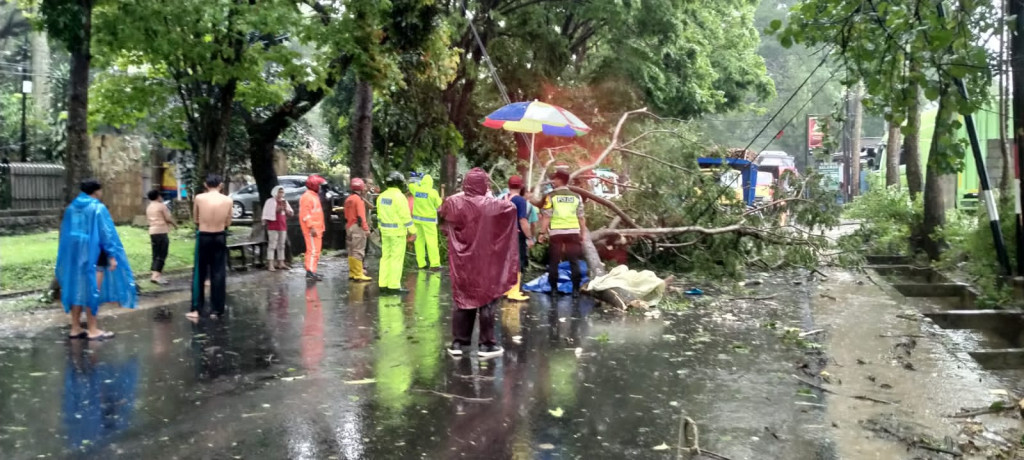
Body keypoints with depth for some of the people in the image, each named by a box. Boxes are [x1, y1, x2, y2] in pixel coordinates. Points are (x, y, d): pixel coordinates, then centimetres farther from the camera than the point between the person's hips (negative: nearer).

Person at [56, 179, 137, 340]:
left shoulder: (71, 208, 9)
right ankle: (93, 330, 0)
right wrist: (112, 255, -12)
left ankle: (75, 328, 15)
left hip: (75, 254, 7)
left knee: (77, 290, 12)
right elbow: (106, 233, -14)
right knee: (92, 290, -3)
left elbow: (65, 233, 12)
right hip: (94, 254, -7)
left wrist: (67, 258, 19)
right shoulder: (98, 208, -12)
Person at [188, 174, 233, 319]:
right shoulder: (227, 200, -5)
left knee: (199, 273, 8)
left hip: (203, 237, -1)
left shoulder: (199, 198, -7)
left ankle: (196, 309, 6)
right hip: (219, 237, 1)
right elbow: (228, 223, 4)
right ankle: (216, 309, 9)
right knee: (218, 274, 7)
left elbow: (195, 219, 4)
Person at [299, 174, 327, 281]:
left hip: (317, 229, 10)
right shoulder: (307, 197, -12)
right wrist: (311, 227, -25)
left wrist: (320, 228, 23)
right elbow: (305, 214, -20)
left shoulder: (314, 196, 21)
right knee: (313, 249, -14)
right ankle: (310, 271, -17)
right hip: (311, 229, -10)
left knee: (316, 250, 12)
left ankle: (312, 271, 16)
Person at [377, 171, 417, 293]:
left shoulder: (382, 196, 7)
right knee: (397, 258, -3)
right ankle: (394, 285, -3)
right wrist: (412, 231, -9)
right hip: (398, 231, -7)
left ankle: (383, 284, 14)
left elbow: (380, 215, 14)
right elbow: (405, 216, -16)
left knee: (386, 257, 12)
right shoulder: (399, 196, -16)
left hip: (385, 230, 7)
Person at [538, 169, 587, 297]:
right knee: (574, 261, 5)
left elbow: (546, 216, -7)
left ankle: (554, 288, 10)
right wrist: (583, 233, 14)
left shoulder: (551, 196, -3)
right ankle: (576, 289, 3)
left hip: (556, 233, -2)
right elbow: (581, 217, 8)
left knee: (554, 261, 8)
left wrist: (543, 232, -2)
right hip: (573, 232, 2)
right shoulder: (576, 197, 7)